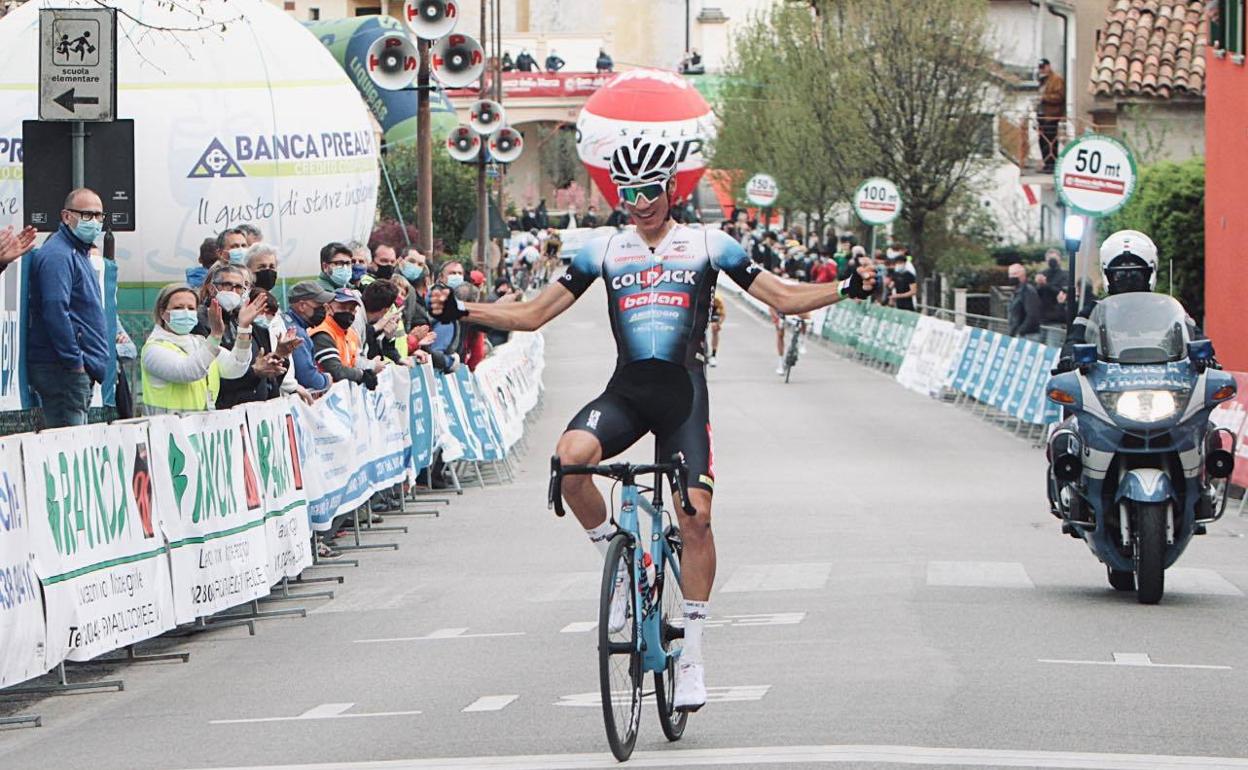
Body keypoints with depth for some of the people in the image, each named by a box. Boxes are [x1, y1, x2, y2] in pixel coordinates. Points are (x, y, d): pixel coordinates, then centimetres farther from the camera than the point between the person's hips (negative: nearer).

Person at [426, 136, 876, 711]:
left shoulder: (707, 245, 5)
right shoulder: (604, 251, 9)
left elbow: (783, 298, 4)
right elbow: (533, 314, 10)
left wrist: (845, 290, -13)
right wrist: (462, 311, -3)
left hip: (684, 393, -1)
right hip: (626, 390, 1)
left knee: (696, 515, -12)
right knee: (571, 455, -31)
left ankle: (691, 656, 1)